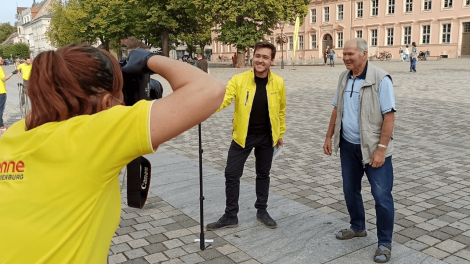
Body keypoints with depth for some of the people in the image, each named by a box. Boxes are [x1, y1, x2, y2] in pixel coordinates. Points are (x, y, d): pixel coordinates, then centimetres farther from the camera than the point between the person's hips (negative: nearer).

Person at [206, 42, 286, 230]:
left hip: (266, 136, 1)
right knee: (232, 174, 1)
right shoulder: (239, 80, -12)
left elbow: (281, 110, 7)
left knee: (263, 174, 15)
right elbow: (223, 99, -22)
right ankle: (230, 216, 17)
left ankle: (262, 211, 34)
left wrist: (280, 133, 11)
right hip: (243, 135, -1)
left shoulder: (278, 83, -6)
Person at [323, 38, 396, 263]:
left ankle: (384, 243, 16)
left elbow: (389, 116, -18)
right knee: (350, 190, 18)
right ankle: (357, 227, 39)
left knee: (382, 196, 0)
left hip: (373, 147, -6)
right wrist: (329, 137, 11)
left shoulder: (380, 79, -16)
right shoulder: (344, 78, 5)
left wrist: (381, 148, -22)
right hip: (348, 145, 7)